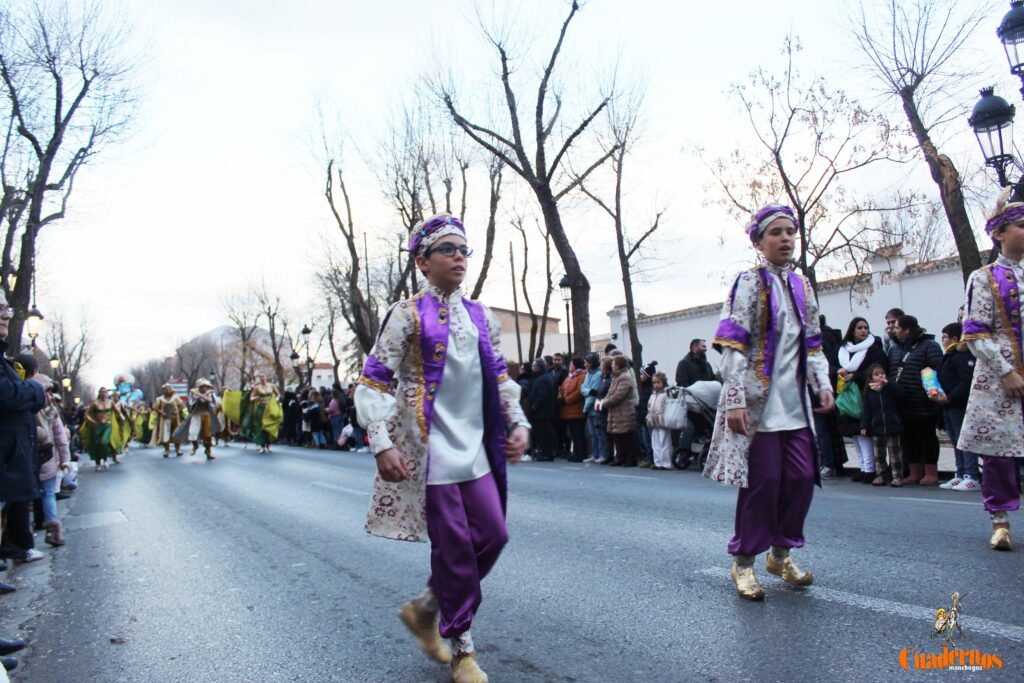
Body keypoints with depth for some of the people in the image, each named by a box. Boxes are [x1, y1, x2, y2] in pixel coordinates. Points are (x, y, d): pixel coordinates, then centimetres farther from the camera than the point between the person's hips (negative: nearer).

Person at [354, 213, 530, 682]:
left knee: (493, 535, 6)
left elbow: (500, 377, 18)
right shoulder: (407, 315, -6)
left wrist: (518, 423, 6)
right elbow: (373, 383, -9)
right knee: (454, 549, 0)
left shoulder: (482, 317, 11)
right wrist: (382, 444, -18)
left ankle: (425, 609, 29)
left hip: (475, 450, 6)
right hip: (430, 452, -6)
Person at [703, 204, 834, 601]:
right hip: (759, 400, -6)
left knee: (802, 478, 7)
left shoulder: (801, 286, 14)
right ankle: (743, 562, 14)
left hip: (794, 402, 7)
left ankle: (781, 553, 27)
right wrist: (735, 400, -20)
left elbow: (812, 344, 19)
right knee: (762, 482, -2)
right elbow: (733, 346, -13)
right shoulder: (749, 283, -6)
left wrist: (823, 384, 5)